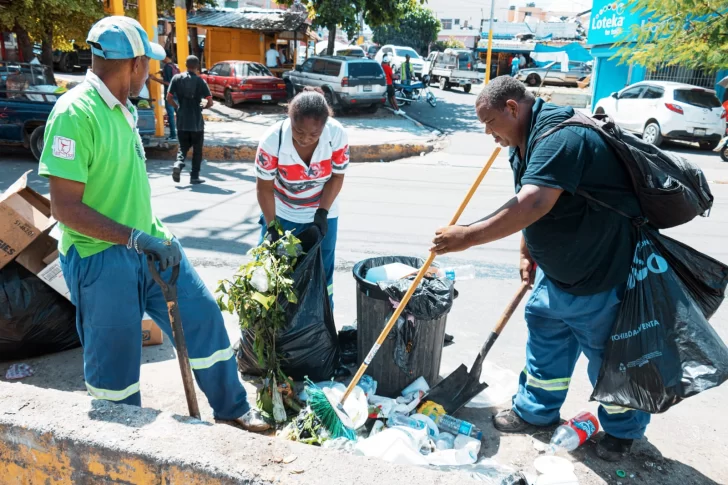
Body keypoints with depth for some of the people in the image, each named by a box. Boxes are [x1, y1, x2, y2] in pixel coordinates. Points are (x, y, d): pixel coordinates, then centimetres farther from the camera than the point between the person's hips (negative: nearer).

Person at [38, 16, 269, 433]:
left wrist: (157, 234, 16)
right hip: (101, 258, -8)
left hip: (147, 244, 8)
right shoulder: (75, 113, -20)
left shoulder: (123, 107, 7)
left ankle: (231, 408, 28)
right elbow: (65, 206, -23)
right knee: (115, 358, 6)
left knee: (202, 313, 11)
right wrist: (135, 239, -26)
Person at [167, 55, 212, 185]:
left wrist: (177, 107, 14)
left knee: (183, 146, 15)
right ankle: (194, 176, 9)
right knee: (197, 149, 9)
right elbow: (210, 102, -9)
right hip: (196, 121, -2)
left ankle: (178, 164, -13)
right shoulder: (200, 81, -5)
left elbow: (169, 98, -1)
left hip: (182, 121, 2)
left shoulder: (177, 78, 1)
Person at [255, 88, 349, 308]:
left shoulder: (337, 135, -26)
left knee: (321, 273, 9)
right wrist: (271, 226, -18)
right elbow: (264, 187, -16)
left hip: (322, 213, 1)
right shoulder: (272, 140, -29)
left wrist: (322, 212, -18)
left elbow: (337, 176, -10)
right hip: (280, 213, 0)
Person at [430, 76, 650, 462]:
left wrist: (469, 236, -36)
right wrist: (527, 254, 15)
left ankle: (623, 429, 34)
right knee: (544, 333, 18)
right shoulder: (525, 142, 3)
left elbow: (531, 206, -40)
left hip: (604, 272, -9)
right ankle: (536, 410, 37)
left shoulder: (560, 137, -29)